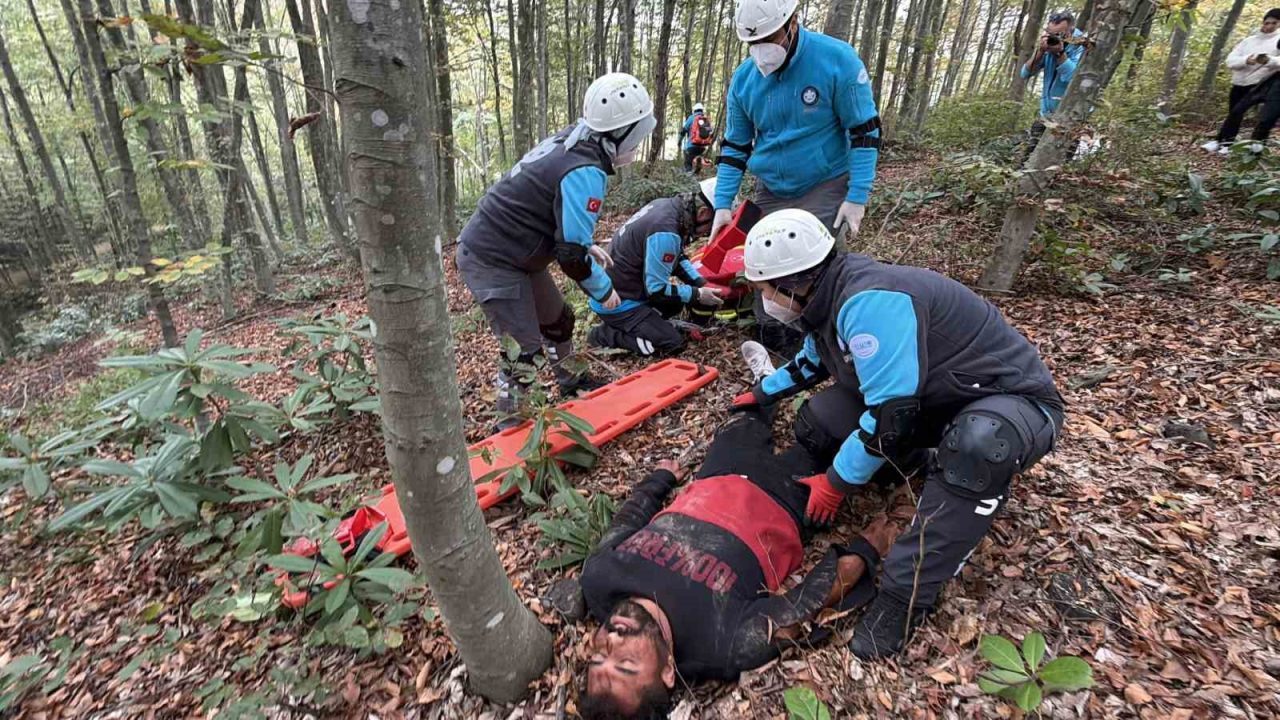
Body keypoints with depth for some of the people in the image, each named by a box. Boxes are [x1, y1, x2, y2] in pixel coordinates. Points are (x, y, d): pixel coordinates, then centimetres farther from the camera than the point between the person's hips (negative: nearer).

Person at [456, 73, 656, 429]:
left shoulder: (570, 142, 4)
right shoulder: (586, 172, -25)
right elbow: (571, 254, -25)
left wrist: (587, 245, 13)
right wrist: (604, 289, -10)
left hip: (515, 253, 10)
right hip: (491, 262, -10)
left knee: (558, 319, 21)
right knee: (525, 348, -5)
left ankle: (566, 378, 44)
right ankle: (509, 420, 14)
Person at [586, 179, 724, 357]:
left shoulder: (668, 205, 0)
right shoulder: (665, 232, -29)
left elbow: (678, 257, 13)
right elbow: (656, 289, -23)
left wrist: (702, 285, 3)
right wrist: (698, 295, -12)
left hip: (623, 288, 10)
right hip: (617, 302, -10)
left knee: (676, 303, 22)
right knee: (674, 343, -11)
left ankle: (624, 325, 14)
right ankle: (604, 335, -4)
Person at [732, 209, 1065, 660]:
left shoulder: (868, 301, -32)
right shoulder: (829, 297, -3)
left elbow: (893, 413, -32)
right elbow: (812, 362, 18)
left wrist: (837, 482, -20)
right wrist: (762, 394, 27)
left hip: (1014, 400, -8)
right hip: (938, 397, 8)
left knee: (975, 445, -43)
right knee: (816, 423, -4)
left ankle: (906, 591, -28)